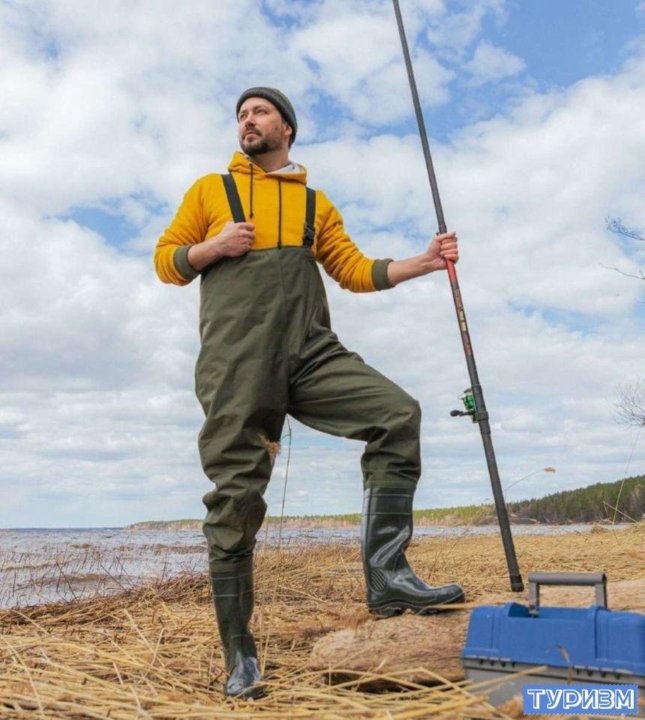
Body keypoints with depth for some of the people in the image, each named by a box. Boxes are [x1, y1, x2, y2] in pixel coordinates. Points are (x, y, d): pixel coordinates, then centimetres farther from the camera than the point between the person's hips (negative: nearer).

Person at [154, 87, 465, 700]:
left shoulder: (316, 204, 22)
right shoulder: (210, 190, 18)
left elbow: (355, 271, 16)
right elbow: (165, 260, 15)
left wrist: (424, 262, 5)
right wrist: (214, 246, -4)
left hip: (312, 351, 2)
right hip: (236, 360, -2)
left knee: (398, 414, -20)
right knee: (235, 498, -4)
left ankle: (385, 576, -15)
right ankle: (239, 655, 7)